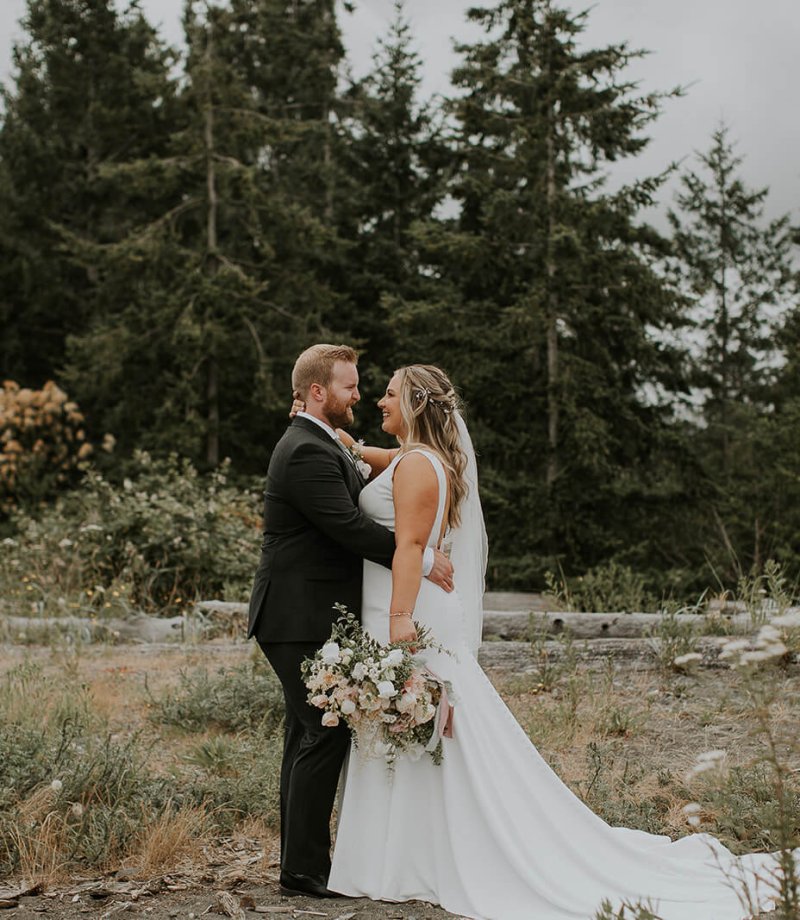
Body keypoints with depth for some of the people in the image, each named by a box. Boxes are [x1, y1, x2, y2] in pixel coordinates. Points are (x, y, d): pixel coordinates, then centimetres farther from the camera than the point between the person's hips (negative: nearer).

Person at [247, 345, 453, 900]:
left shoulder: (323, 446, 18)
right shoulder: (307, 452, -17)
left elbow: (356, 513, 18)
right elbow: (350, 527, -24)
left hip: (311, 618, 11)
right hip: (304, 620, -11)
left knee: (309, 735, 13)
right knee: (326, 733, -8)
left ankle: (300, 861, 21)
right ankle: (305, 868, -1)